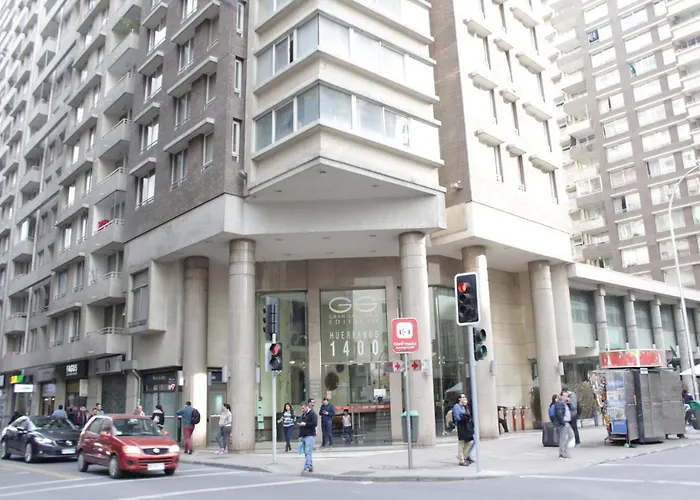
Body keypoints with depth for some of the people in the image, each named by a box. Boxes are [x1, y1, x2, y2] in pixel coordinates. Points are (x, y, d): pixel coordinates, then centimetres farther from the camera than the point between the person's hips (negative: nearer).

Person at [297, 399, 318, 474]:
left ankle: (307, 468, -16)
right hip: (303, 436, 9)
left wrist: (305, 424, -17)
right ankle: (310, 467, 16)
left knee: (308, 452, -12)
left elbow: (315, 424, -18)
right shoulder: (303, 415, 19)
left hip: (310, 436, -9)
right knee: (306, 453, 9)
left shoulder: (313, 414, -7)